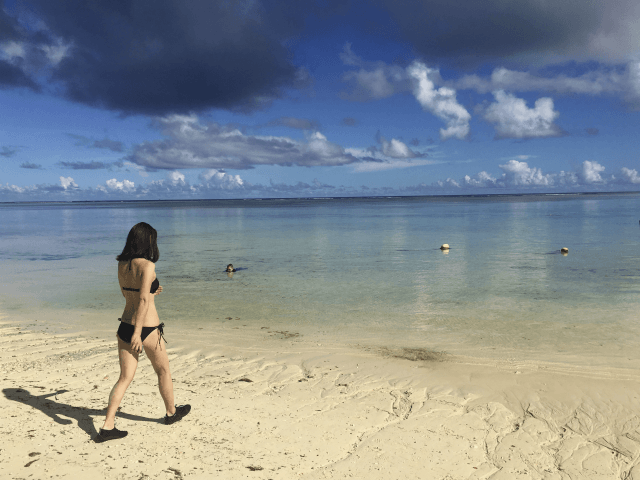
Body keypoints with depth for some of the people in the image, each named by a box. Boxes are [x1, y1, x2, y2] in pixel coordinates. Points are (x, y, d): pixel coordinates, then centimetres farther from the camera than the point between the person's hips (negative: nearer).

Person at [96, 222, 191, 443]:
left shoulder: (122, 265, 5)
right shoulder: (147, 265, -17)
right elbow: (143, 300, -23)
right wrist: (137, 333, -24)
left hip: (125, 325, 6)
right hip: (147, 328, -6)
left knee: (125, 377, 12)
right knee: (163, 370, 17)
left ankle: (107, 426, 7)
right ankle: (171, 412, 35)